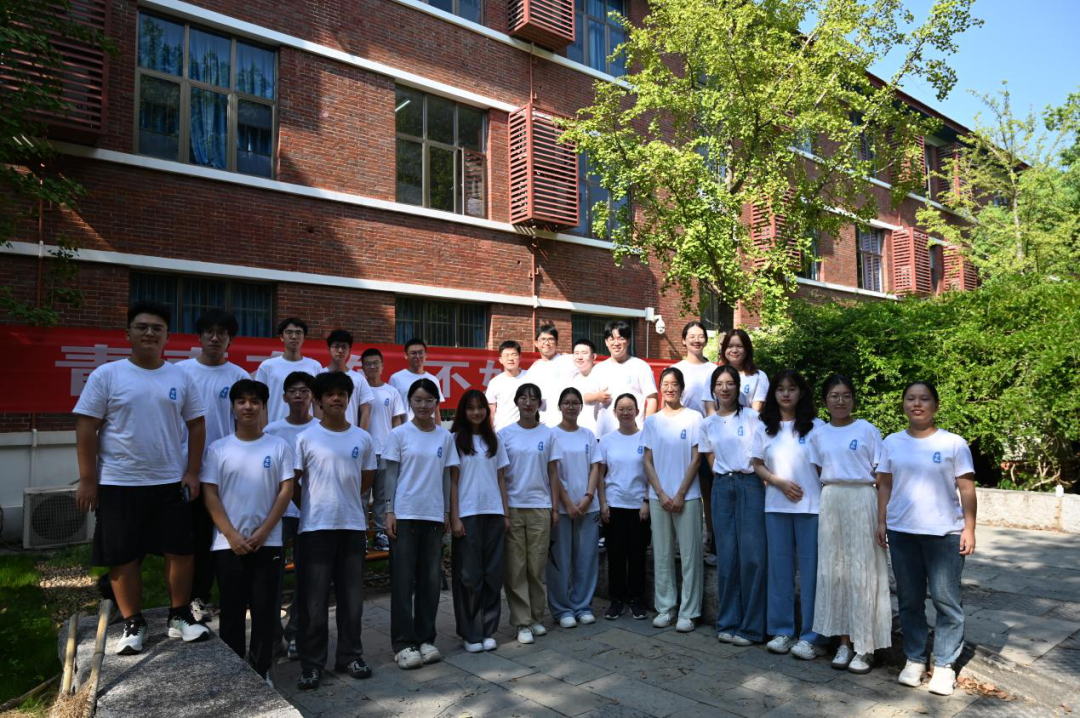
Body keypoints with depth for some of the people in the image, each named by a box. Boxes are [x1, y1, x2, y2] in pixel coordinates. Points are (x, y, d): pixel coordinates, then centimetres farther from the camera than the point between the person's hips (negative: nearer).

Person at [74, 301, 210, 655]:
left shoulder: (180, 378, 3)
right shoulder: (106, 375, -4)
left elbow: (196, 425, 7)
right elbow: (86, 428, -5)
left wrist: (192, 472, 0)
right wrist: (87, 480, -8)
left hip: (170, 482, 2)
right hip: (119, 484, -2)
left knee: (181, 550, 6)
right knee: (123, 557, 7)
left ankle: (180, 616, 21)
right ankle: (133, 624, 23)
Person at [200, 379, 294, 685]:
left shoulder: (279, 446, 1)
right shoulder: (218, 449, 3)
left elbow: (286, 490, -2)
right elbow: (210, 494, -1)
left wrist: (263, 532, -10)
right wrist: (232, 535, -10)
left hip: (267, 543, 0)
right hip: (228, 544, 1)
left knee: (265, 609, 5)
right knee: (232, 611, 8)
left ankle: (261, 669, 19)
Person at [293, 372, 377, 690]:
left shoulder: (363, 438, 4)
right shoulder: (305, 438, -4)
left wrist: (344, 498, 7)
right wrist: (312, 504, 3)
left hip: (353, 526, 3)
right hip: (316, 528, -3)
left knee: (352, 597, 11)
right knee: (314, 600, 3)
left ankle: (349, 656, 25)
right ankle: (311, 664, 16)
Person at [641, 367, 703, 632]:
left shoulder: (694, 418, 0)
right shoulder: (651, 421, 7)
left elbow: (695, 459, -3)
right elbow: (648, 462, 5)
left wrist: (680, 495, -8)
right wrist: (661, 494, -5)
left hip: (687, 496, -2)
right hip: (658, 497, 2)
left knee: (690, 554, 1)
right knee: (661, 554, 7)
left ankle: (688, 612, 10)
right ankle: (664, 608, 18)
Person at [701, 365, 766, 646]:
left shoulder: (751, 416, 1)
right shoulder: (708, 424, 11)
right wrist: (725, 478, 2)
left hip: (750, 485, -3)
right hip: (722, 488, 3)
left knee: (752, 555, -5)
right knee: (726, 556, 5)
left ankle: (751, 626, 5)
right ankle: (727, 623, 14)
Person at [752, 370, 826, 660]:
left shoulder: (815, 426, 1)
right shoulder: (765, 428, 8)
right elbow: (758, 465, 8)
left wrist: (828, 500, -7)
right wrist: (779, 482, -8)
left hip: (811, 506, -2)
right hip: (776, 506, 3)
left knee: (811, 569, 0)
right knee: (780, 568, 8)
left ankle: (811, 636, 9)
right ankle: (781, 630, 18)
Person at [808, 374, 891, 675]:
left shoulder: (868, 430, -1)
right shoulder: (818, 434, 10)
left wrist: (883, 516, -6)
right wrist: (817, 509, 6)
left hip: (861, 500, -4)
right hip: (830, 502, 4)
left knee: (861, 571, -1)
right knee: (833, 570, 5)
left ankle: (865, 646, 11)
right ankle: (845, 642, 17)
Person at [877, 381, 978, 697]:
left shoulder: (953, 443, -1)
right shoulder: (893, 442, 6)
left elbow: (967, 489, 0)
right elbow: (885, 485, 9)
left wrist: (969, 528, -5)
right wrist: (882, 522, 4)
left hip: (945, 533, -2)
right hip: (901, 532, 3)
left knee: (946, 601, 2)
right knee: (909, 600, 10)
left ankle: (945, 665, 14)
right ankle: (915, 659, 22)